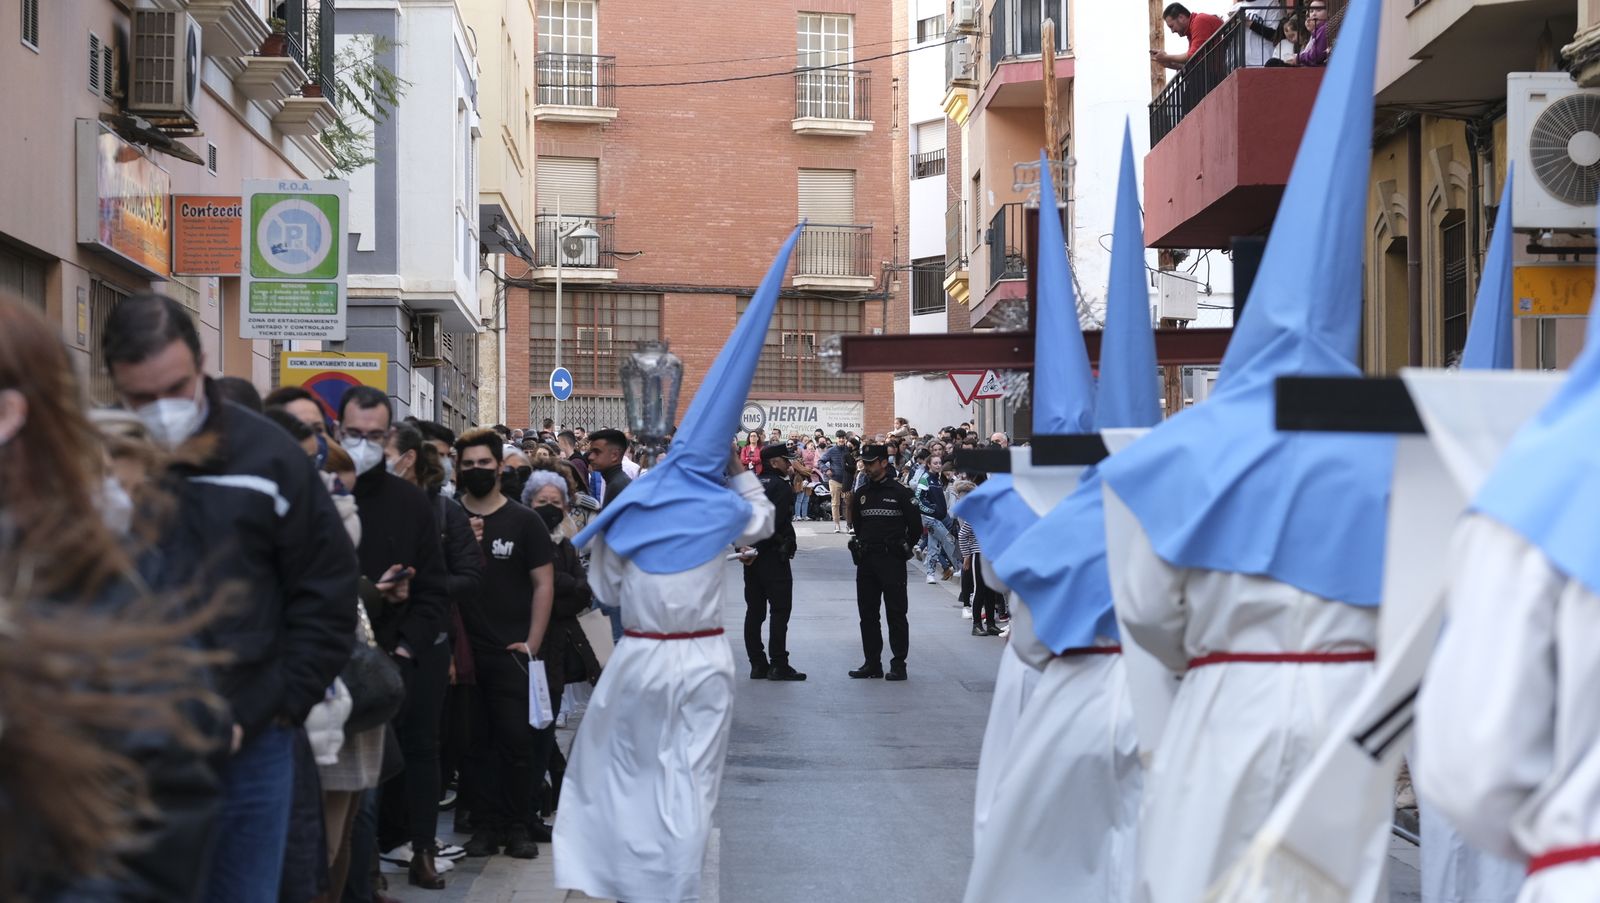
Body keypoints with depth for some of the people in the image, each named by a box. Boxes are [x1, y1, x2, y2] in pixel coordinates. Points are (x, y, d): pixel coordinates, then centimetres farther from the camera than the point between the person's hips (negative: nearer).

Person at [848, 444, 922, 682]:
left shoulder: (900, 493, -5)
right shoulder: (862, 494, 11)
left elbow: (916, 527, -1)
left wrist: (902, 549, 5)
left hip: (892, 563, -6)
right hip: (866, 562, 6)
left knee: (896, 614, -3)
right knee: (867, 614, 8)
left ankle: (898, 664, -1)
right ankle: (872, 662, 15)